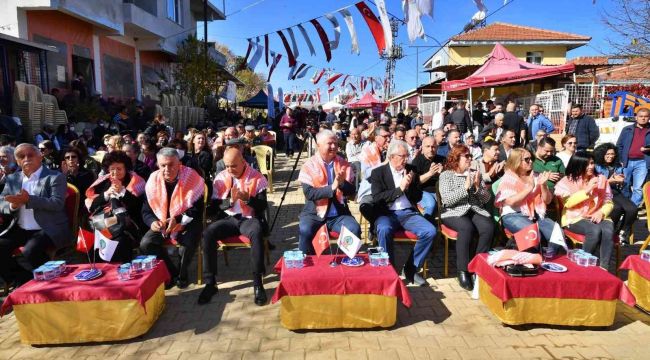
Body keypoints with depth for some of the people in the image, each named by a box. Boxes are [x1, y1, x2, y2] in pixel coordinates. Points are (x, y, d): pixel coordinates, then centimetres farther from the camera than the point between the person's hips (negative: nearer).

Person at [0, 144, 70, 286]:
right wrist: (13, 205, -14)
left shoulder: (55, 177, -4)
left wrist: (28, 199, -26)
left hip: (49, 230, -6)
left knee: (30, 251, -30)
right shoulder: (12, 178, 13)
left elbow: (57, 203, -16)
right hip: (20, 230, 6)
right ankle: (24, 280, 4)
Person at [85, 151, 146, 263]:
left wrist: (122, 191, -11)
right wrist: (106, 194, -6)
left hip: (127, 227, -4)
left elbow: (138, 207, -7)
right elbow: (91, 205, 7)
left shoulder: (135, 182, 6)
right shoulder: (103, 182, 17)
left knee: (120, 241, -31)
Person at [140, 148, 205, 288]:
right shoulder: (153, 181, -6)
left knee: (188, 243, -33)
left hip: (187, 222, -4)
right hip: (162, 222, 4)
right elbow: (146, 210, -1)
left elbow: (197, 209, -17)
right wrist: (152, 222, -23)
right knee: (145, 244, -18)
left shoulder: (191, 178, -18)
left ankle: (182, 274, 0)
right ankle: (172, 272, 4)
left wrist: (178, 219, -31)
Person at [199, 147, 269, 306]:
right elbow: (215, 204, 2)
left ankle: (257, 283, -28)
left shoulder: (257, 178, -3)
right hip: (228, 218, 3)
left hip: (249, 218, -3)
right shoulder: (221, 178, 5)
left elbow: (262, 206, -6)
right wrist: (230, 200, -18)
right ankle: (210, 282, -14)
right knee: (207, 234, -25)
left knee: (257, 232, -37)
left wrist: (246, 198, -24)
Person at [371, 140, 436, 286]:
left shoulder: (411, 171, 13)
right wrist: (400, 188, -12)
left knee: (430, 231, -22)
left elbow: (418, 198, 12)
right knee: (384, 230, -36)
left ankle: (411, 269, -4)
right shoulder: (378, 172, 3)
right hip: (387, 213, -3)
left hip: (408, 213, 4)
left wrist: (409, 186, -8)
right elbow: (377, 198, -9)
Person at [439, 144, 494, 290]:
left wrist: (477, 187, -8)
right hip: (454, 212, -4)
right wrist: (465, 187, -16)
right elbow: (447, 200, -11)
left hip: (476, 211, 4)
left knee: (489, 227, -27)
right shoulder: (446, 175, 2)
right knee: (467, 228, -35)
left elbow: (487, 198, 10)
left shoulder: (475, 173, 14)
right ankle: (463, 270, -24)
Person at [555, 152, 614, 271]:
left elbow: (609, 202, 10)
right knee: (595, 230, -33)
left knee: (608, 231, -30)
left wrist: (601, 213, -11)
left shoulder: (601, 179, 9)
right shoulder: (567, 181, -1)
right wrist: (587, 190, -19)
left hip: (596, 217, 3)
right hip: (575, 219, -3)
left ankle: (604, 268, -23)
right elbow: (568, 203, -15)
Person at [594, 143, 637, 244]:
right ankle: (612, 231, -9)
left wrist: (620, 182, -4)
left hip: (616, 193, 5)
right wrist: (611, 180, -15)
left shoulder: (618, 166, 17)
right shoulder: (597, 167, 2)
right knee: (617, 208, -34)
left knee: (633, 209, -23)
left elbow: (621, 186, 19)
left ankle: (624, 232, -2)